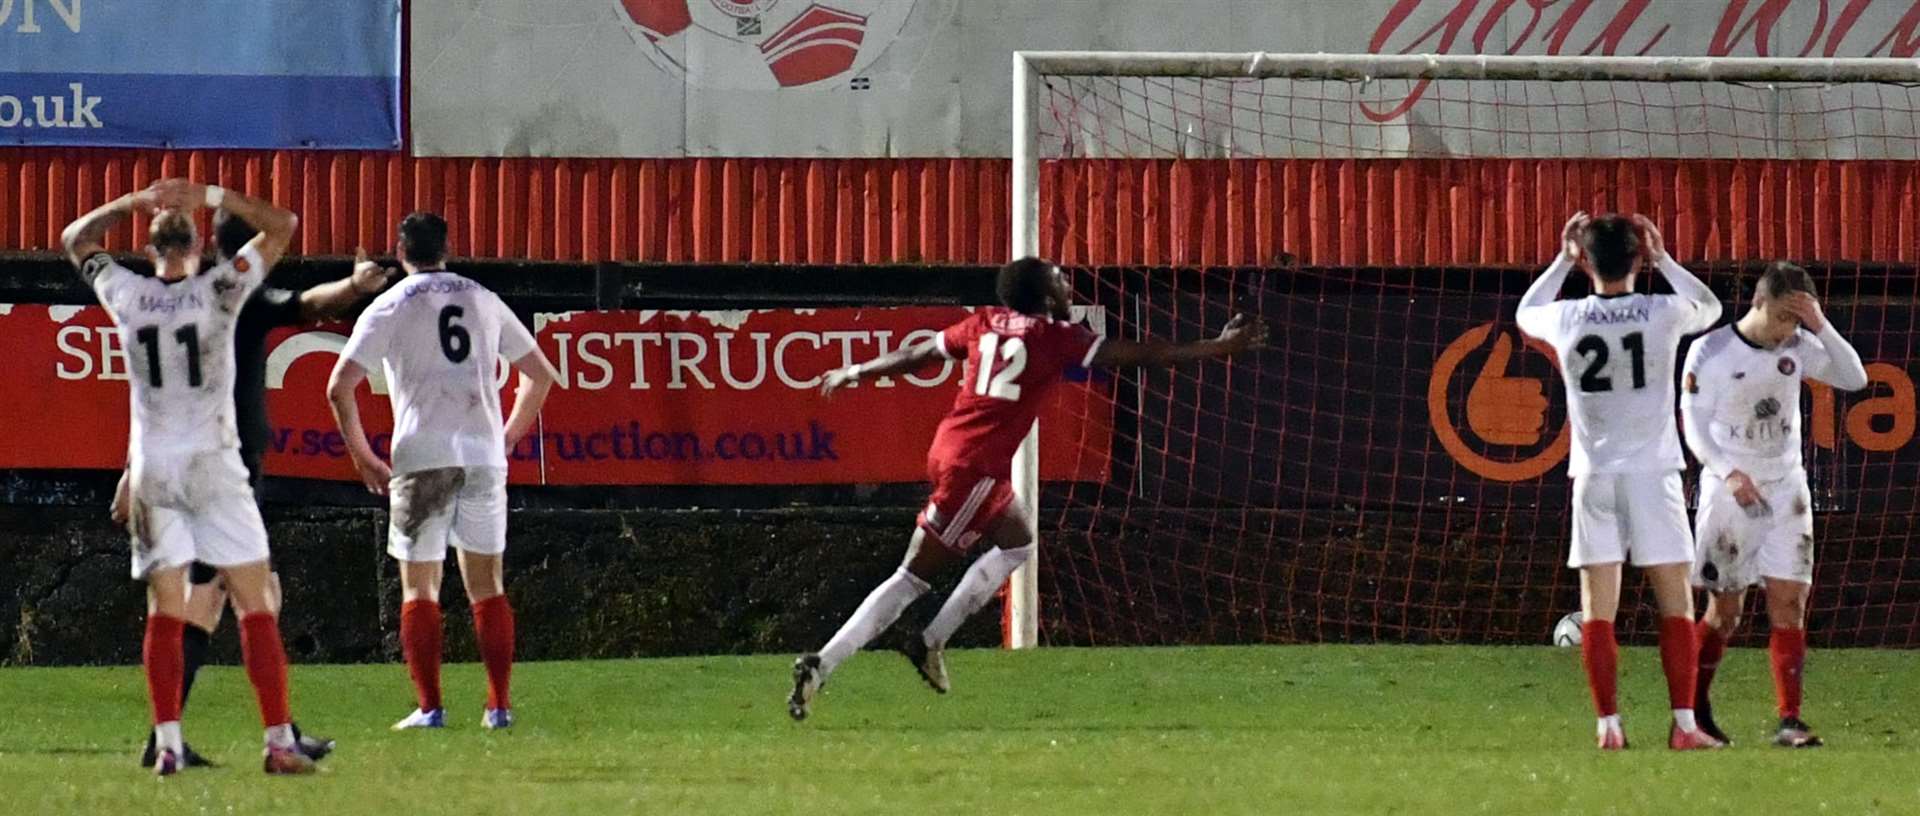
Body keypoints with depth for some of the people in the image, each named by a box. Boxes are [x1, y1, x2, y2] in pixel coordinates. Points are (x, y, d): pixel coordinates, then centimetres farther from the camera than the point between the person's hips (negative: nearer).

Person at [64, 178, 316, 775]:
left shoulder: (126, 296, -1)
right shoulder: (218, 290, -7)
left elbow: (76, 239, 18)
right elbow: (283, 226, 3)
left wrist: (136, 202, 13)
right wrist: (211, 198, 3)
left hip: (151, 468, 2)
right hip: (213, 463, -2)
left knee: (164, 612, 5)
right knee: (255, 606, 0)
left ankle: (167, 744, -3)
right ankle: (278, 742, -6)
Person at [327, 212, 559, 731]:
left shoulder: (391, 307, 2)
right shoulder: (483, 301, 13)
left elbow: (340, 387, -5)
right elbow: (541, 374, 21)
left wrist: (362, 456, 4)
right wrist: (508, 436, 24)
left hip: (422, 458, -3)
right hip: (483, 455, 3)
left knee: (419, 587, 2)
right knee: (487, 586, 8)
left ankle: (429, 707, -5)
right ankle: (499, 705, 4)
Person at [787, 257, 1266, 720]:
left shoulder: (985, 324, 11)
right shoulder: (1054, 338, -6)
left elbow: (916, 355, 19)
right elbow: (1136, 355, -6)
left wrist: (854, 373, 34)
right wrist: (1219, 348, 0)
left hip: (947, 450, 8)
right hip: (977, 467, -8)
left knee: (1018, 541, 25)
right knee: (913, 577, -5)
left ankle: (932, 643, 20)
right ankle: (821, 666, -10)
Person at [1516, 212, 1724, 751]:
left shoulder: (1566, 319, -2)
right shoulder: (1663, 314, -6)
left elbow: (1525, 314, 23)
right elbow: (1710, 307, 18)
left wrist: (1562, 261, 24)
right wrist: (1662, 260, 20)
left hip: (1594, 478, 1)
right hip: (1653, 475, -1)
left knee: (1598, 610, 3)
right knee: (1676, 605, 3)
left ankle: (1608, 725, -1)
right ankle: (1684, 724, -2)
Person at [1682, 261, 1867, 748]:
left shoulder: (1797, 346, 1)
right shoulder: (1710, 353, -10)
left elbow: (1854, 378, -5)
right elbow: (1695, 428, -9)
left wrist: (1820, 326, -15)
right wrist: (1729, 472, -25)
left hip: (1786, 489, 3)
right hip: (1730, 490, -3)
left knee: (1790, 603, -7)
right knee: (1726, 611, 2)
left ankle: (1790, 721, -9)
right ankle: (1694, 708, 22)